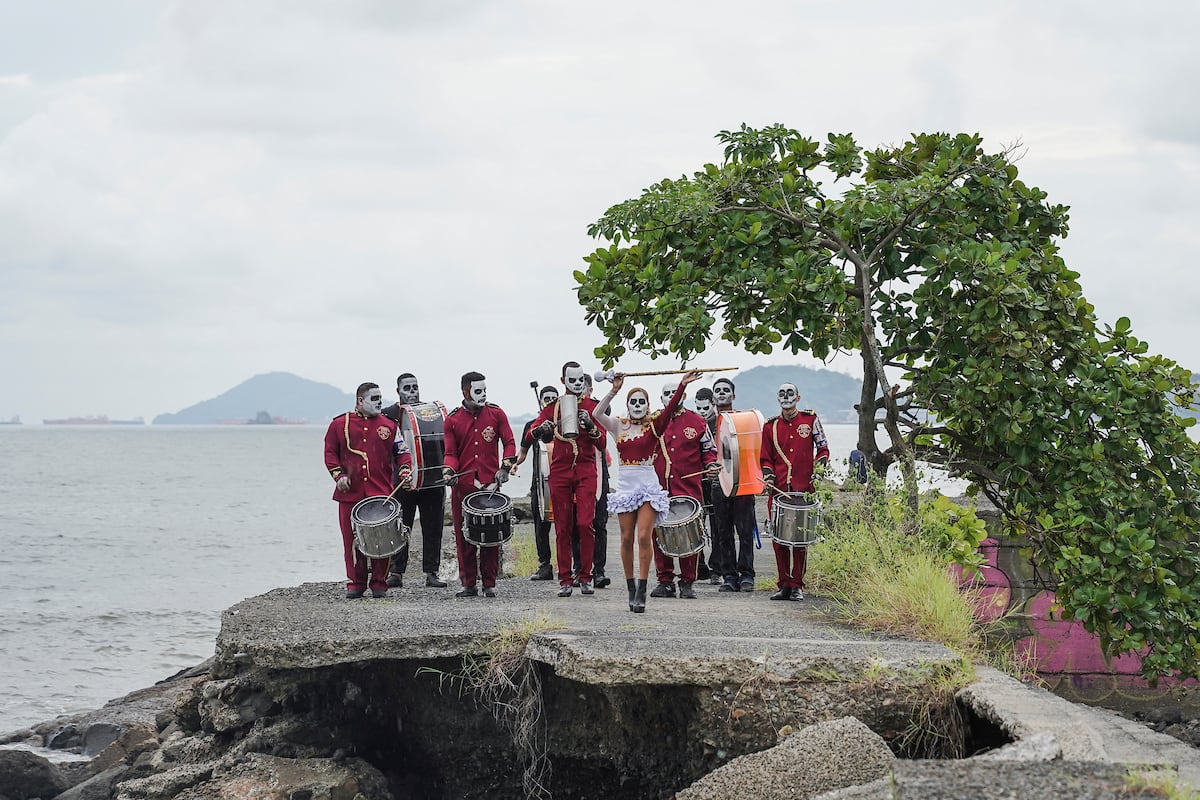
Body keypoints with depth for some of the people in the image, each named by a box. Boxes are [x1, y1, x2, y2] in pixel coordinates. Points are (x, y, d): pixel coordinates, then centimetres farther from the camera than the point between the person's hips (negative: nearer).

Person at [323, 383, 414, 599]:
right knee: (352, 539, 2)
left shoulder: (388, 425, 9)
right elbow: (330, 453, 10)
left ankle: (379, 583, 8)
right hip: (350, 494, 0)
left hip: (381, 493, 0)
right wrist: (338, 474, -4)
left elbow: (402, 451, 12)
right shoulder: (339, 424, 7)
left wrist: (404, 468, -7)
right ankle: (356, 583, 13)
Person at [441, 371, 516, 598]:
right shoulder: (452, 420, 6)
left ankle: (489, 583, 8)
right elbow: (451, 453, 7)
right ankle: (468, 583, 10)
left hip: (490, 484, 0)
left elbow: (509, 443, 9)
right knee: (464, 536, 2)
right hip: (462, 486, 0)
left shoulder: (496, 414, 6)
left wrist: (505, 467, -6)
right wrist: (448, 470, -12)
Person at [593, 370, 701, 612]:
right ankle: (631, 589, 16)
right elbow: (598, 414, -9)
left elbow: (670, 409, -13)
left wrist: (682, 385, -25)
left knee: (644, 536, -11)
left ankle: (641, 592, -10)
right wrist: (614, 390, -18)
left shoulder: (654, 425, 3)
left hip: (648, 485, -2)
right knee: (627, 539, 4)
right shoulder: (619, 426, 7)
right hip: (625, 485, 2)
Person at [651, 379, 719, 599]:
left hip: (689, 489, -1)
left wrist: (711, 464, -2)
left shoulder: (697, 422, 9)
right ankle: (665, 581, 8)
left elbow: (709, 449, 17)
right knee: (659, 534, -1)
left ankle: (687, 582, 5)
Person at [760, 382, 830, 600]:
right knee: (779, 539, 1)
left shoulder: (810, 419, 7)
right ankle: (784, 585, 9)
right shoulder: (770, 426, 12)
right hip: (778, 490, 2)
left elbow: (822, 448, 13)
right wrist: (768, 475, -1)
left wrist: (820, 465, -4)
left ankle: (797, 585, 4)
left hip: (803, 490, -2)